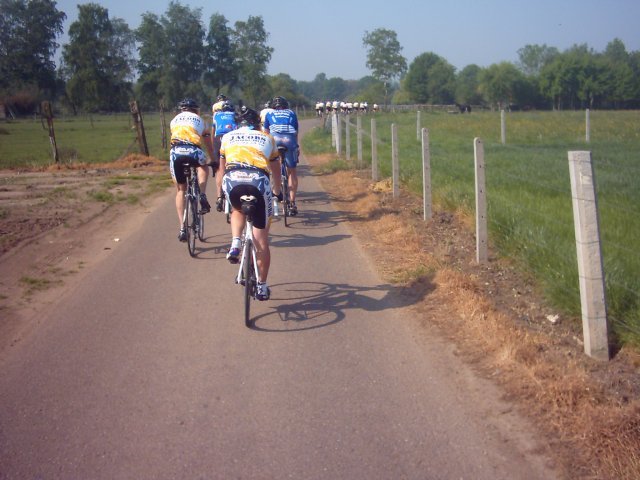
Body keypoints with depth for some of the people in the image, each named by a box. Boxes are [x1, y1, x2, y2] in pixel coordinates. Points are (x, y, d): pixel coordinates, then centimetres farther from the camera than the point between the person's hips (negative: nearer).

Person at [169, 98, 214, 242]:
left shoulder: (174, 120, 29)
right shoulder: (199, 120, 26)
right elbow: (208, 145, 32)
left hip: (176, 152, 1)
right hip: (193, 151, -1)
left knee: (180, 190, 16)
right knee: (203, 166, 35)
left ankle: (182, 229, 11)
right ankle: (202, 196, 10)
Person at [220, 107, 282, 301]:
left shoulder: (228, 137, 28)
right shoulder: (267, 138, 28)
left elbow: (222, 168, 38)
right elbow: (275, 170, 37)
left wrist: (224, 192, 54)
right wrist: (278, 191, 54)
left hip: (232, 180, 1)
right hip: (259, 181, -1)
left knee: (238, 210, 36)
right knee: (262, 240, 11)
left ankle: (235, 244, 11)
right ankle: (262, 287, 15)